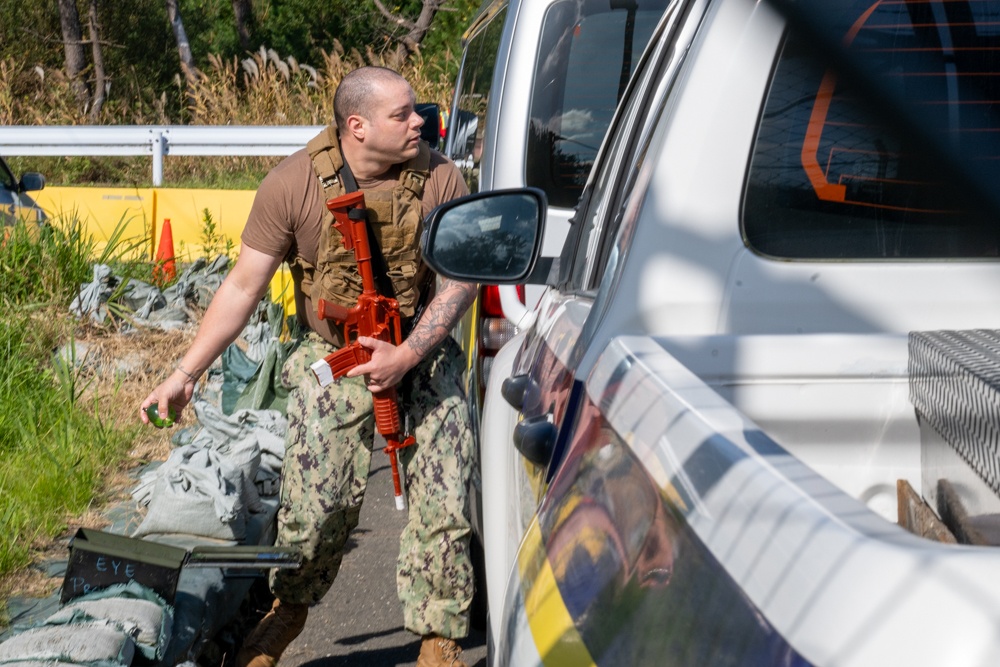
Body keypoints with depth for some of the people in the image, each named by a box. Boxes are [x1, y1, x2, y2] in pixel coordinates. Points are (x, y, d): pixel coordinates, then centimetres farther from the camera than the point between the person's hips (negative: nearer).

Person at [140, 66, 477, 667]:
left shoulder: (439, 179, -10)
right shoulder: (293, 184, -12)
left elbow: (460, 280, -5)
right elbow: (243, 288, -6)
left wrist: (407, 355, -18)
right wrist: (186, 374, -8)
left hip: (423, 352, 1)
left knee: (444, 499, -8)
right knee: (317, 502, -8)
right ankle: (289, 610, 23)